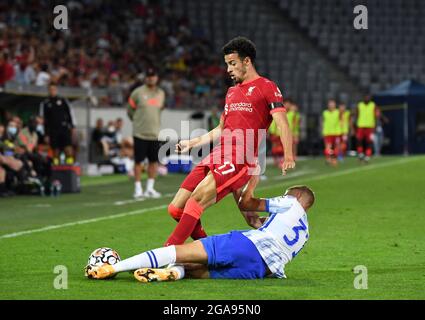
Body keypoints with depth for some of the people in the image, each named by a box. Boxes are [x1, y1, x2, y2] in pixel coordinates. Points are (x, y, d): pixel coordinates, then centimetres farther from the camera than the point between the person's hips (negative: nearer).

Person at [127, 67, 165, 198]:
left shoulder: (161, 93, 9)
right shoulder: (137, 93, -5)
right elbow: (130, 110, 6)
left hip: (155, 133, 4)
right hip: (140, 133, -4)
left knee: (154, 161, 6)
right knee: (138, 161, -1)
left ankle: (150, 188, 16)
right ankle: (138, 189, 6)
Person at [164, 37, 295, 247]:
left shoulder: (267, 87, 2)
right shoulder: (232, 92, 26)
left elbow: (282, 124, -9)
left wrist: (288, 156, -23)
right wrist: (192, 143, 31)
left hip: (241, 160, -8)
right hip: (218, 156, 8)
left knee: (195, 202, -24)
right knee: (176, 209, -2)